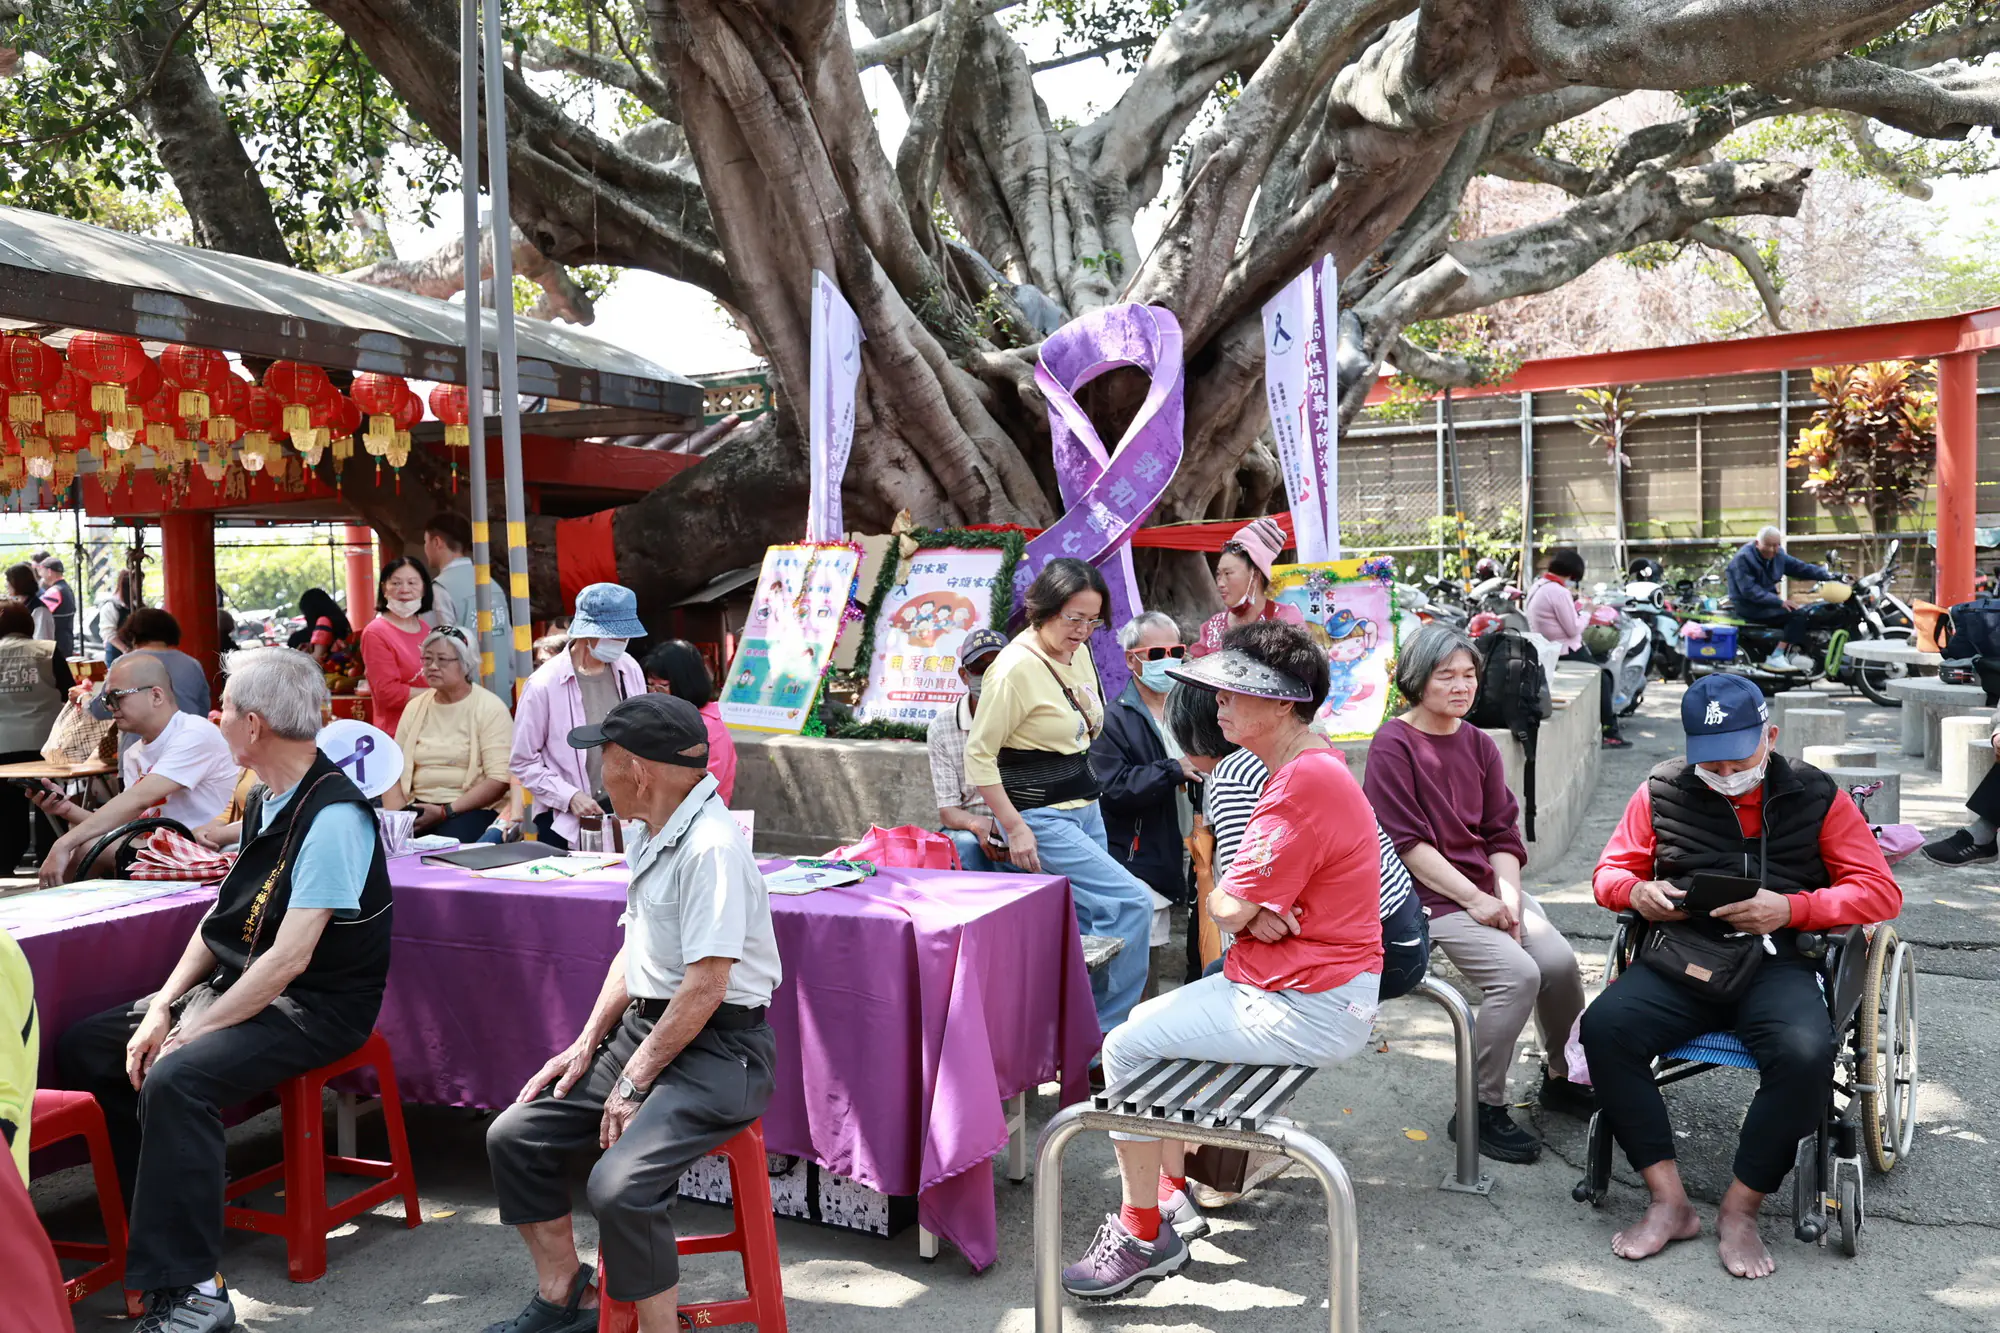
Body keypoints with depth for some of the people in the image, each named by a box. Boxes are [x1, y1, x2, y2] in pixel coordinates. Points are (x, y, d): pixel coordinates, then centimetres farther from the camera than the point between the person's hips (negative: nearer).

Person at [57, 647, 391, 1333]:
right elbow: (223, 917, 12)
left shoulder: (332, 815, -23)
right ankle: (157, 1216, 16)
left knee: (175, 1078, -30)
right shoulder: (265, 799, 6)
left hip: (316, 1007, -10)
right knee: (84, 1048, 8)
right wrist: (163, 1006, 0)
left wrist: (191, 1032, -20)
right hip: (239, 986, 10)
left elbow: (289, 958, -25)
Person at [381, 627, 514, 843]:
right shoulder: (415, 706, 13)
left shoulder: (490, 708, -4)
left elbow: (499, 779, -13)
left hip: (473, 809, -4)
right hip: (419, 806, 4)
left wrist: (446, 812, -18)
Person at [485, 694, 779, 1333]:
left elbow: (704, 988, -23)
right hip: (643, 1030, 10)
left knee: (617, 1184, -27)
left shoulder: (710, 848, -21)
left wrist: (633, 1083, -16)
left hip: (718, 1050, -10)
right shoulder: (656, 837, 11)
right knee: (514, 1135, 7)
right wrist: (587, 1044, 9)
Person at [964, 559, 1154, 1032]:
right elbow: (979, 754, -16)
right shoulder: (1016, 667, -17)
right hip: (1042, 819, -8)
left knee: (1085, 924, 9)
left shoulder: (1078, 650, 8)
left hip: (1085, 807, 8)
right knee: (1132, 902, -13)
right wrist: (1015, 828, -17)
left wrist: (1090, 708, 5)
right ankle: (1105, 1027, 0)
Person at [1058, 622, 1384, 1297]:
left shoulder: (1303, 785, -24)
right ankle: (1172, 1192, 22)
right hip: (1317, 990, 10)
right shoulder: (1309, 765, 11)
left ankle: (1145, 1233, 6)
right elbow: (1238, 903, 11)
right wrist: (1255, 909, -10)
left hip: (1306, 1011, -10)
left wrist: (1238, 903, 1)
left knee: (1125, 1046, -7)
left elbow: (1226, 906, -21)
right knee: (1151, 1023, 17)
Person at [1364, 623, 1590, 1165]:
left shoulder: (1479, 744, 12)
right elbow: (1408, 844, -13)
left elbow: (1503, 835, 10)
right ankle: (1480, 1112, -7)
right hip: (1430, 897, -6)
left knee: (1558, 960, -16)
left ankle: (1561, 1077, 12)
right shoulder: (1393, 744, -8)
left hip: (1488, 888, 6)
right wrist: (1475, 900, -15)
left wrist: (1508, 898, -6)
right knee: (1517, 973, -23)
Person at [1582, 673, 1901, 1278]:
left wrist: (1792, 907, -12)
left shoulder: (1815, 796, 9)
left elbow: (1880, 891, 5)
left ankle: (1740, 1209, -12)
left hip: (1775, 961, -1)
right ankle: (1669, 1202, -16)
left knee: (1805, 1052, -33)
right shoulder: (1662, 791, 11)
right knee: (1604, 1026, -27)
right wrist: (1637, 892, -8)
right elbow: (1610, 871, 17)